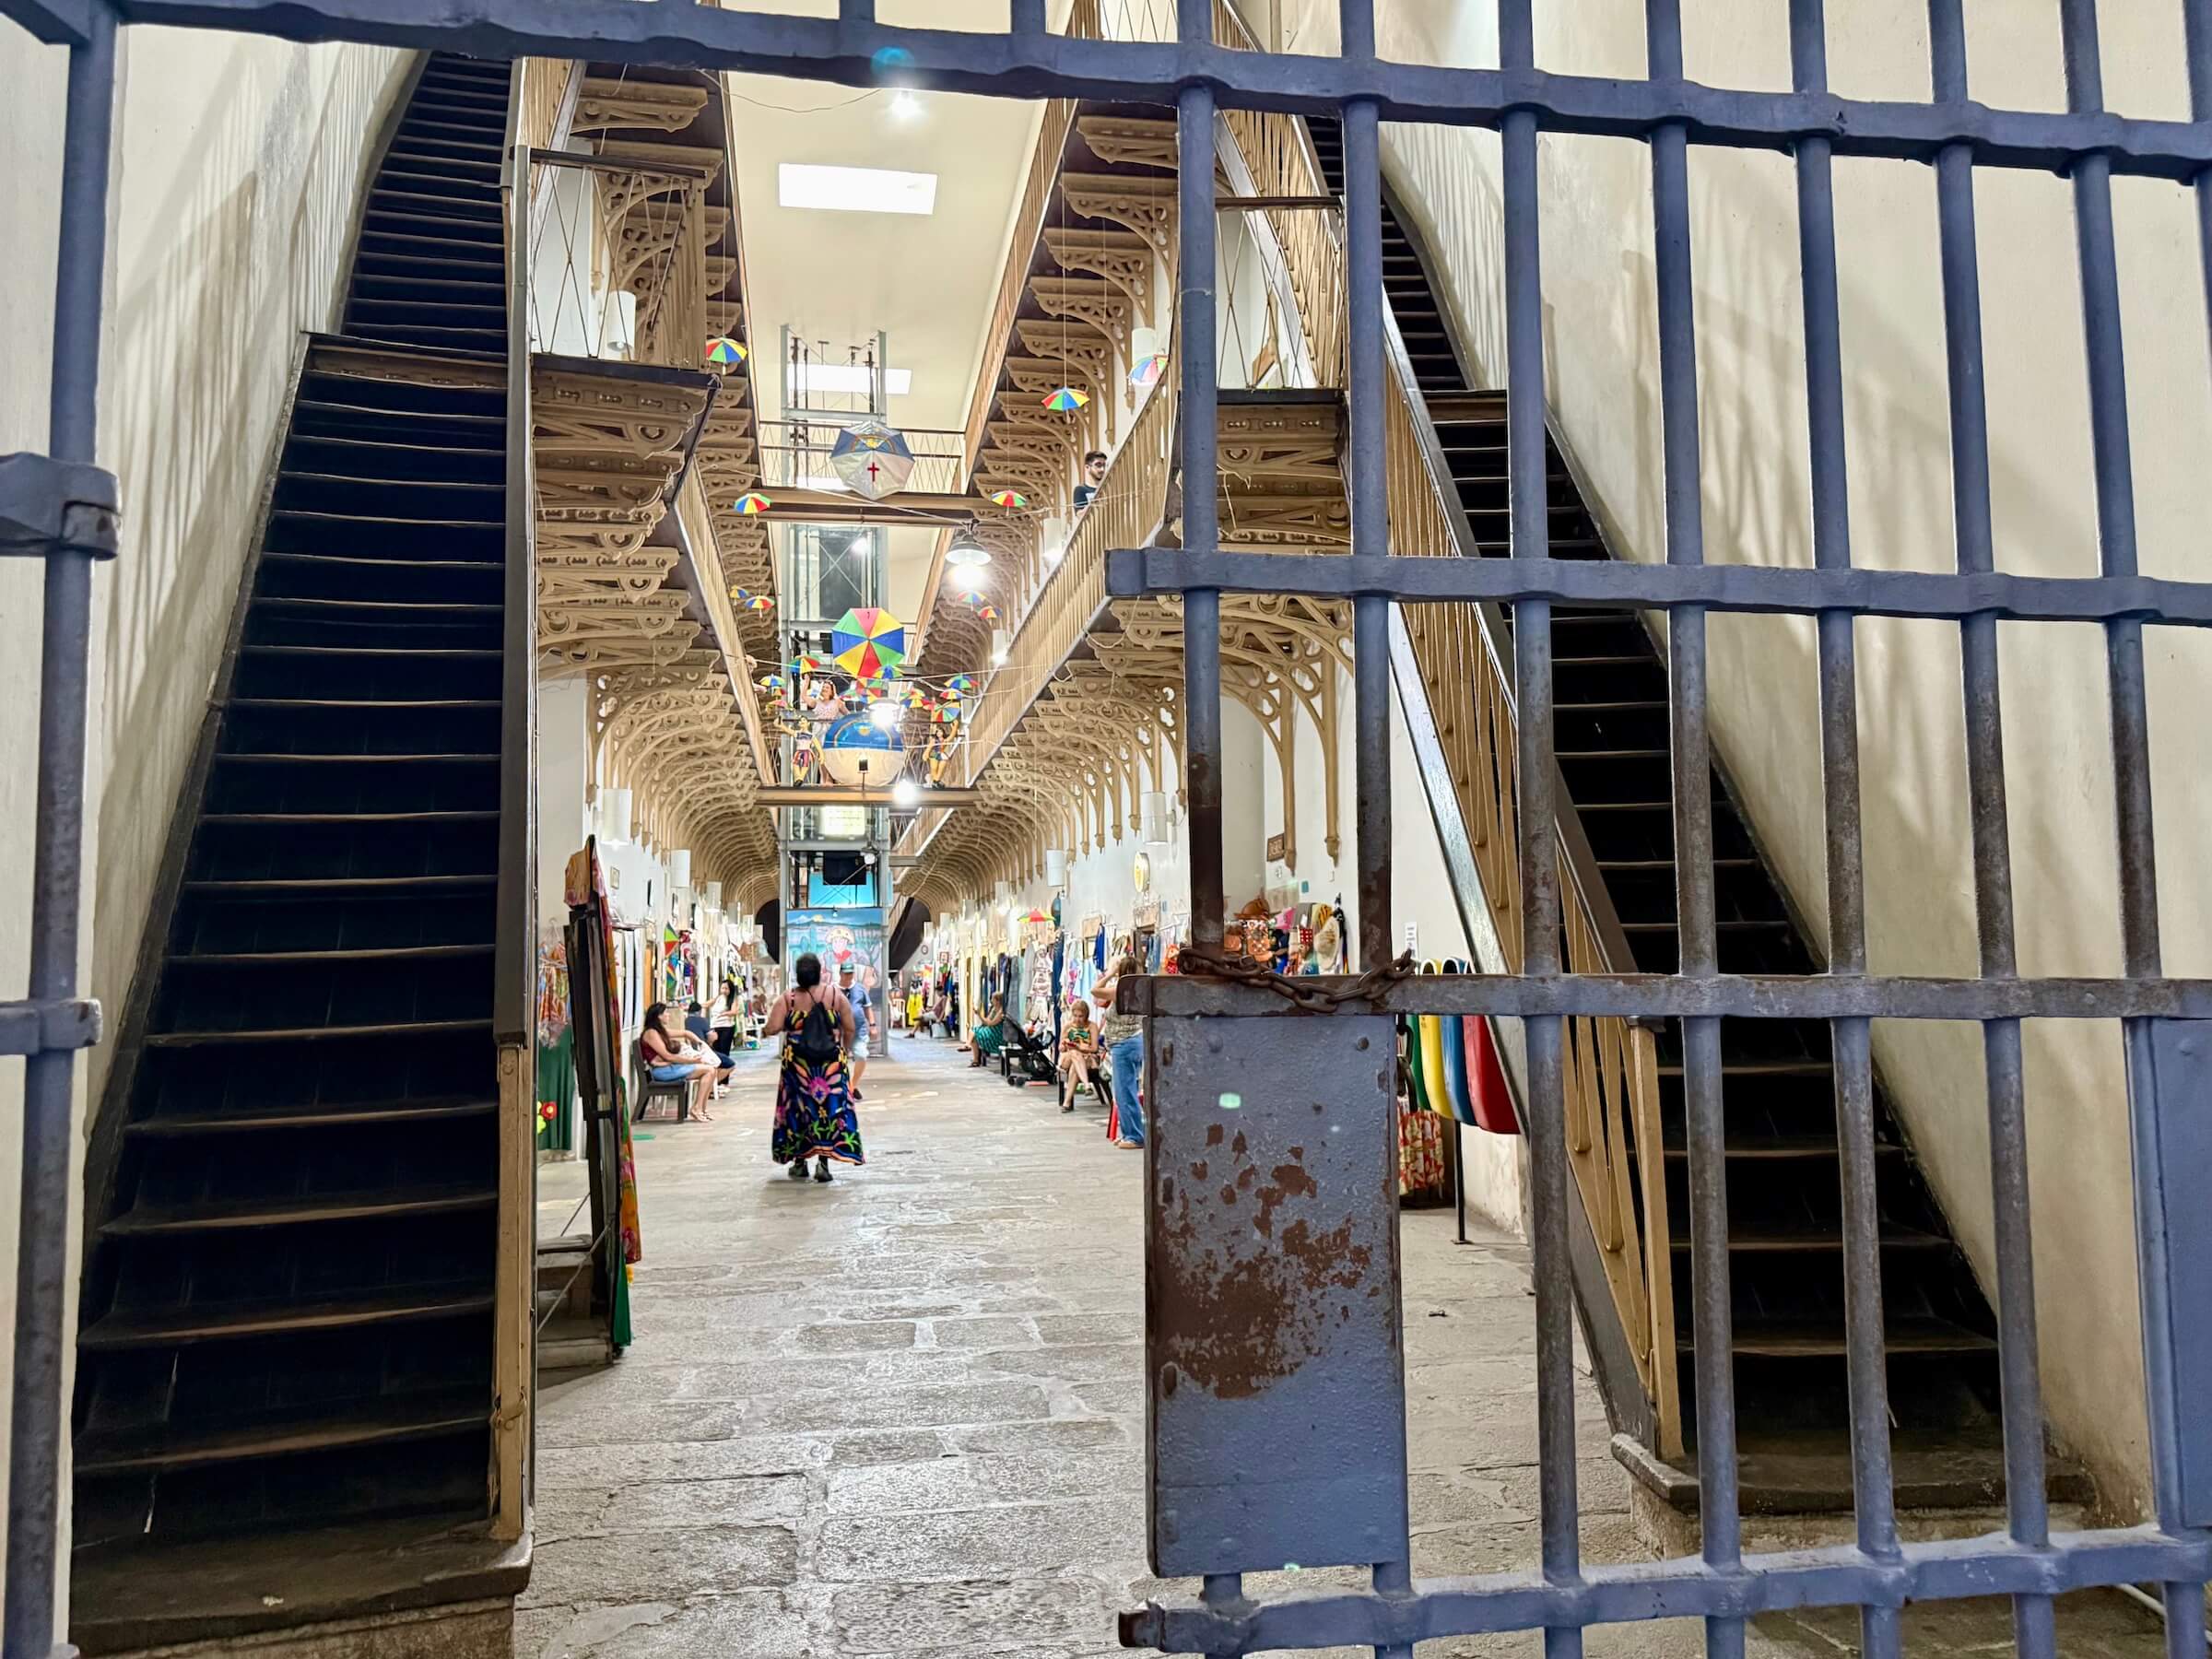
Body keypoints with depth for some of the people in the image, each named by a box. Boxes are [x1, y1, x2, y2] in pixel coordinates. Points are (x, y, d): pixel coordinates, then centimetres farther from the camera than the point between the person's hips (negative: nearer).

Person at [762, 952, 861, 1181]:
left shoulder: (787, 998, -5)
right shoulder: (836, 995, -3)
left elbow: (772, 1029, -10)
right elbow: (849, 1028, -1)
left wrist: (788, 1025, 10)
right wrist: (846, 1050, 16)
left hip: (797, 1062, 0)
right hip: (831, 1062, 0)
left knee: (798, 1108, 11)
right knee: (829, 1106, 3)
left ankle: (799, 1161, 17)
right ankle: (824, 1161, -5)